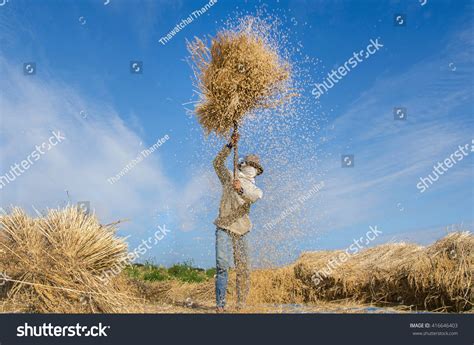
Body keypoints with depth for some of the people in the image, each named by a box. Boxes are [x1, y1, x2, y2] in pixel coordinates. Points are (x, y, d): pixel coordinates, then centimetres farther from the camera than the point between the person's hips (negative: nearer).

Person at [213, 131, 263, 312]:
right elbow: (218, 163, 2)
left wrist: (241, 190, -32)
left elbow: (256, 196, -11)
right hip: (223, 226, -2)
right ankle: (220, 304, -13)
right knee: (222, 264, -13)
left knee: (242, 267, 0)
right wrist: (230, 145, -7)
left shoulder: (254, 188, 13)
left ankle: (241, 304, 9)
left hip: (240, 230, 2)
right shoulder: (230, 177, 14)